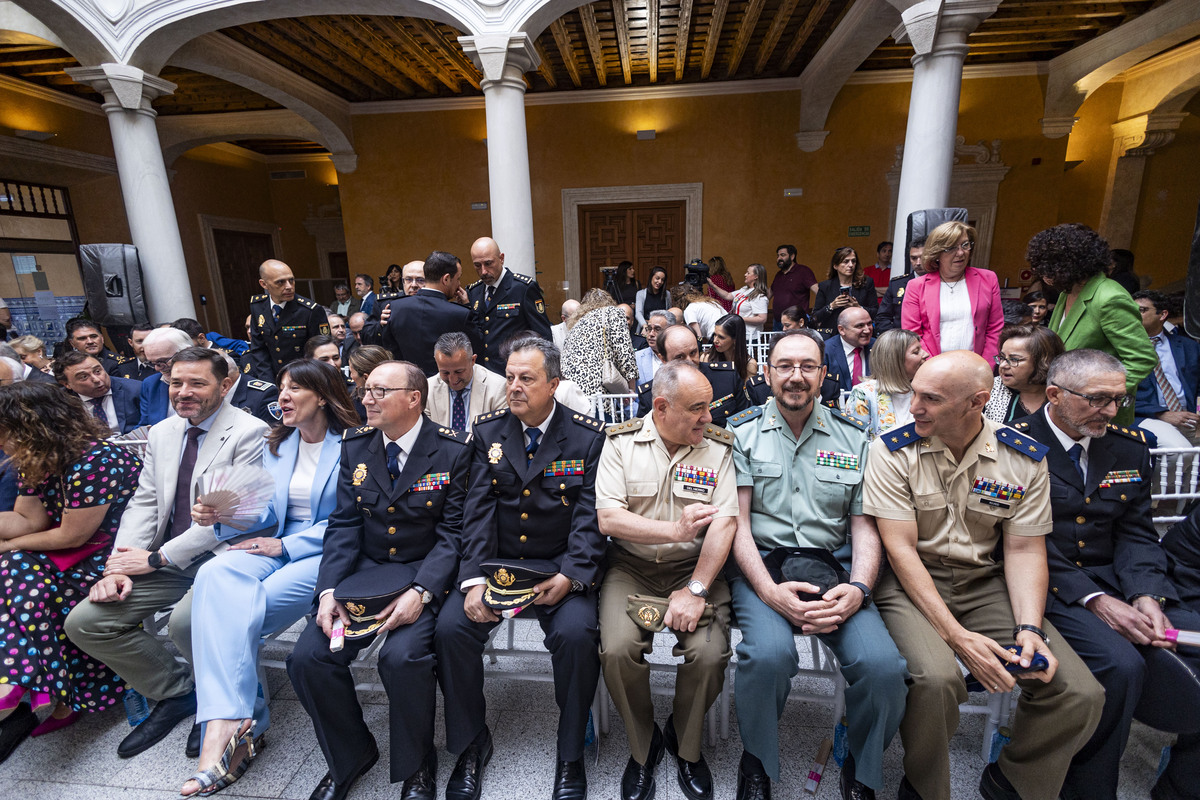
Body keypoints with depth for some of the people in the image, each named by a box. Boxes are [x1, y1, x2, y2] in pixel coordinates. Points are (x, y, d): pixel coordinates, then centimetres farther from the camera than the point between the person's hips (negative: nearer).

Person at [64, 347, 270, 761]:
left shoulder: (249, 433, -12)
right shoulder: (161, 433, 12)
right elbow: (143, 504, 9)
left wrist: (156, 558, -13)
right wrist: (119, 567, -6)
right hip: (166, 562, 8)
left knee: (185, 621, -30)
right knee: (84, 622, -4)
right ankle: (176, 691, 15)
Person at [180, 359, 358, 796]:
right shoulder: (276, 445, 17)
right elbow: (267, 513, 13)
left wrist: (286, 545, -13)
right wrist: (222, 514, -6)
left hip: (329, 552, -5)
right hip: (279, 544, 6)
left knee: (238, 608, -24)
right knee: (216, 573, -25)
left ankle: (223, 727, -3)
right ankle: (228, 722, -28)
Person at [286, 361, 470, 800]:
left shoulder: (452, 451, -9)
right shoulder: (355, 446, 6)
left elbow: (454, 531, -11)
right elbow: (343, 524, 5)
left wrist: (421, 593, -23)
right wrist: (328, 590, -8)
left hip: (425, 573, -5)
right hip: (364, 570, 5)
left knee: (402, 656, -27)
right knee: (307, 658, -11)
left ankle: (417, 765, 6)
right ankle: (349, 755, 18)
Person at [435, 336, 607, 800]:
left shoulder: (588, 436, -3)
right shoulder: (488, 431, 5)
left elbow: (591, 515, -8)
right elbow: (478, 510, -3)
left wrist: (569, 577, -21)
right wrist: (473, 579, -14)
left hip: (561, 566, -2)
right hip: (496, 563, 3)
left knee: (577, 632, -27)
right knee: (451, 627, -18)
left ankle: (570, 755, 1)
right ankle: (471, 743, 10)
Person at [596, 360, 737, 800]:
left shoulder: (719, 446, -1)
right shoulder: (621, 442, -3)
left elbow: (724, 523, -9)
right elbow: (608, 518, -11)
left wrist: (696, 589, -18)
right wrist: (675, 529, -23)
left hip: (694, 567, 1)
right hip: (631, 568, 0)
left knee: (710, 654, -20)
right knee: (618, 650, -21)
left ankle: (686, 744, 15)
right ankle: (642, 747, 12)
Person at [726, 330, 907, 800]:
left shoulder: (854, 438, 11)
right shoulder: (742, 434, 4)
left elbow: (864, 527, 8)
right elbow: (738, 523, -2)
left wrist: (858, 589, -10)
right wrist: (768, 590, -16)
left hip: (835, 569, 3)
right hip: (761, 566, -2)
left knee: (883, 665, -23)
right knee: (768, 654, -30)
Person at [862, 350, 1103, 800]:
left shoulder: (1025, 458, -1)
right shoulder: (892, 450, -11)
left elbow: (1025, 550, 2)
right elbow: (901, 548, -13)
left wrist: (1030, 629, -13)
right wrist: (955, 633, -20)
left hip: (985, 581, 4)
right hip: (911, 580, -3)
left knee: (1081, 694, -13)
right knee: (935, 679, -30)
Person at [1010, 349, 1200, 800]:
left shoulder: (1130, 447, 11)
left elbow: (1137, 535, 8)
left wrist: (1146, 596, -9)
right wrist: (1094, 599, -19)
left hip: (1115, 580, 7)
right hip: (1046, 586, -6)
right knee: (1119, 663, -27)